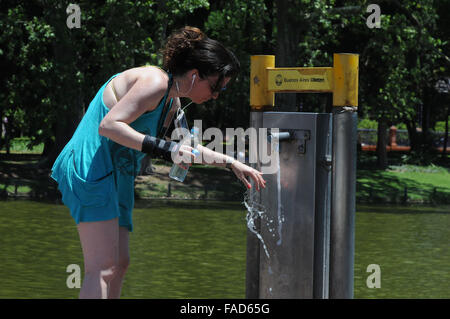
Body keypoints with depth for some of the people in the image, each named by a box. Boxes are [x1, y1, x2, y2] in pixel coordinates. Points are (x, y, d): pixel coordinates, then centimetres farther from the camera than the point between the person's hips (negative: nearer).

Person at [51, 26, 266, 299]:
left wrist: (231, 163, 31)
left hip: (116, 177, 11)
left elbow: (189, 150, 33)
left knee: (119, 265, 7)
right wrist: (167, 149, -28)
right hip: (90, 168, -11)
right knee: (103, 268, -19)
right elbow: (108, 125, -24)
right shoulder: (154, 82, -15)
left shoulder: (172, 103, 16)